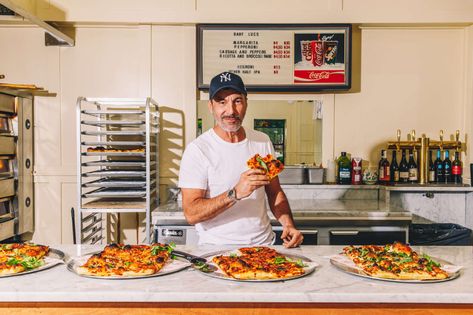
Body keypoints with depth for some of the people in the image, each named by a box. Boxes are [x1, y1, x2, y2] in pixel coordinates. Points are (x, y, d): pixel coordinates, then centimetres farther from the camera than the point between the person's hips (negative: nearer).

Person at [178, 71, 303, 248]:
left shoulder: (263, 142, 7)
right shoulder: (197, 149, -10)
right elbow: (191, 214, -15)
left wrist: (288, 225, -2)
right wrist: (236, 193, -26)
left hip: (264, 244, 4)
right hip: (217, 247, -3)